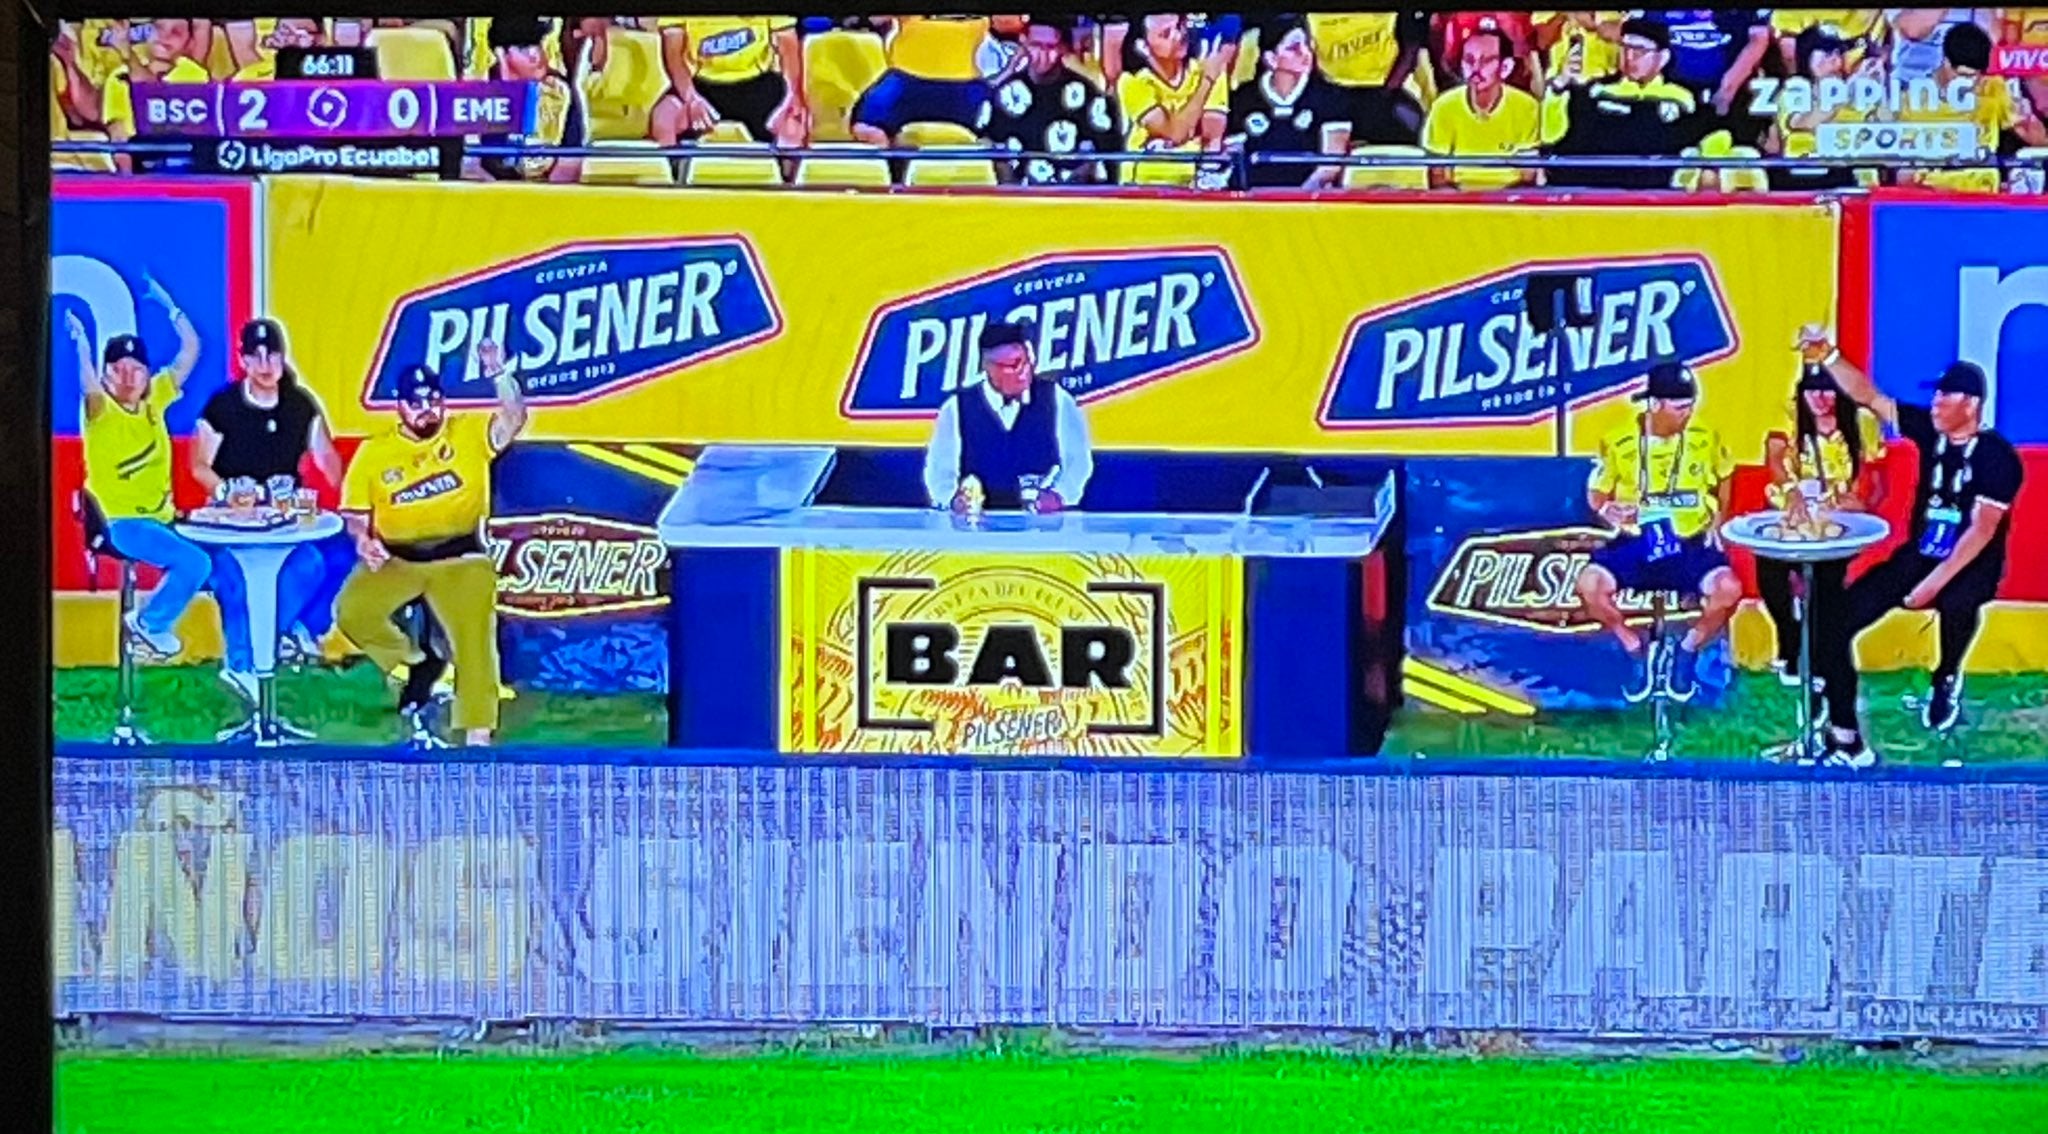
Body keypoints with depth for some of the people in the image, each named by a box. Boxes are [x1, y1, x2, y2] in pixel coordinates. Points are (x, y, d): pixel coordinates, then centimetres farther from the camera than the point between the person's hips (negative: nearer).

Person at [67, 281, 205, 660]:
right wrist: (83, 343, -45)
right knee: (194, 562, -23)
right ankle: (149, 623, -2)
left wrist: (170, 307, -4)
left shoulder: (155, 398, 5)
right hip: (120, 523, -7)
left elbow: (190, 351, 5)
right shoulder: (100, 410, -9)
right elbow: (89, 387, -34)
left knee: (223, 557, -6)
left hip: (161, 518, 7)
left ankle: (151, 619, 10)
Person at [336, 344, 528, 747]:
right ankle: (416, 661, 4)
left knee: (475, 639, -18)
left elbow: (513, 420, -12)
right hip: (396, 558, 2)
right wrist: (363, 540, -12)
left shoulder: (469, 433, 5)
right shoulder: (374, 452, 8)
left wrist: (500, 374, -28)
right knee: (352, 611, -22)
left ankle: (477, 735, -15)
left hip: (460, 557, -1)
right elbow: (355, 514, 10)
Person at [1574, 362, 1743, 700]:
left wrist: (1718, 522, 8)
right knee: (1590, 584, -28)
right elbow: (1596, 492, 6)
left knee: (1728, 589, -29)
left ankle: (1689, 650, 1)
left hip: (1691, 544, 0)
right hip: (1636, 542, 0)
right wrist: (1607, 510, -17)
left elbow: (1724, 478, 18)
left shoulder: (1705, 440, -3)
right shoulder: (1620, 444, -7)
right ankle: (1635, 648, -1)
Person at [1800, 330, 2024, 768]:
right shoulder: (1930, 430, 0)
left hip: (1972, 564, -5)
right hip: (1919, 554, 5)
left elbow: (1982, 531, -21)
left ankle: (1946, 681, -8)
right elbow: (1869, 397, 0)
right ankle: (1845, 739, -10)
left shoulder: (1998, 456, -16)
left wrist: (1935, 582, -27)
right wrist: (1828, 357, -15)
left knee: (1956, 601, -42)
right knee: (1837, 619, -13)